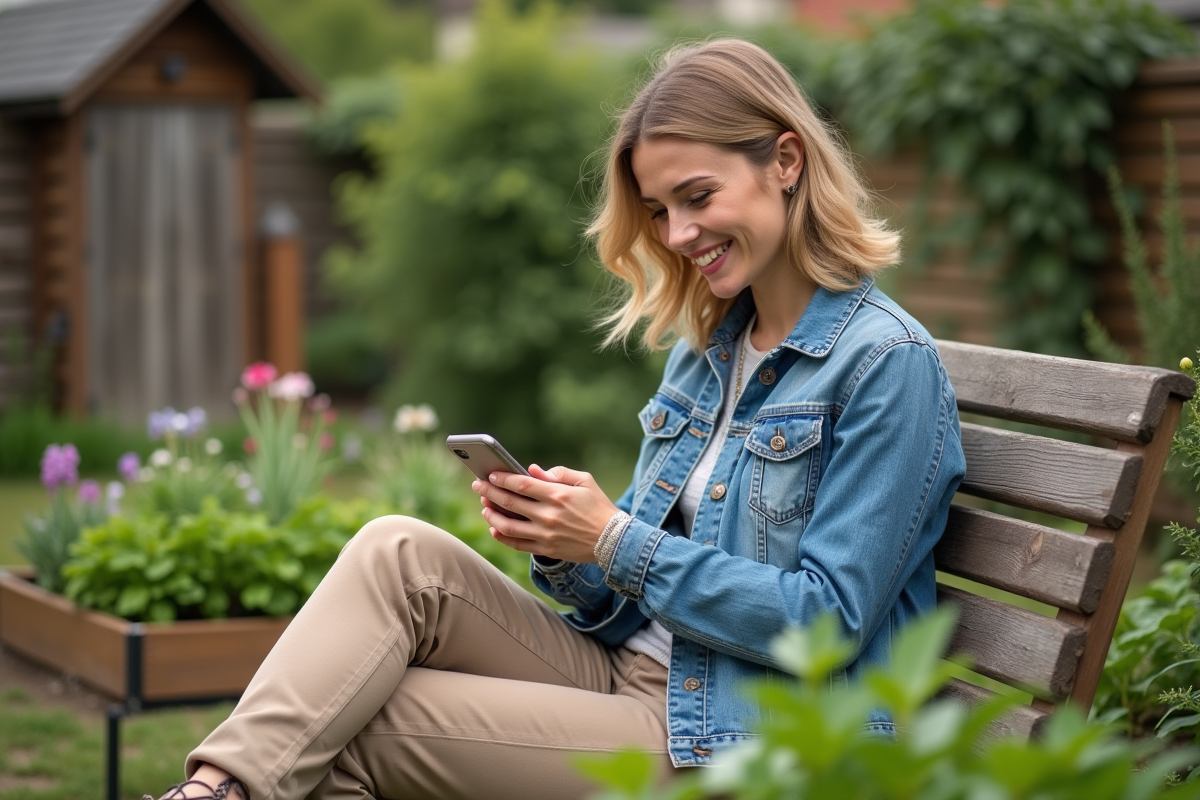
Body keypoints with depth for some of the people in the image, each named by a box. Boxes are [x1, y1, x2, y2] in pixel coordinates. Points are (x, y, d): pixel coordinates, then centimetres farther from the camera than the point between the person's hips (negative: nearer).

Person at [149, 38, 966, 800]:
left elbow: (829, 622, -17)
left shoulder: (887, 362, -11)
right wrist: (562, 542, -8)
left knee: (352, 733, -17)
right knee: (400, 553, -17)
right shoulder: (707, 347, 14)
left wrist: (614, 539, -17)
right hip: (624, 671, 7)